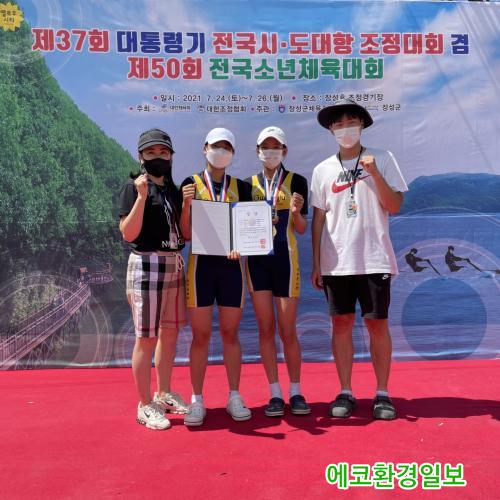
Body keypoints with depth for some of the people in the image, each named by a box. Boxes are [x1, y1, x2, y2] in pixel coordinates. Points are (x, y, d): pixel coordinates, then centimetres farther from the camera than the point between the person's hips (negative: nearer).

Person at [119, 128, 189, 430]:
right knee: (147, 337, -3)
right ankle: (145, 406, 10)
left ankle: (164, 394, 28)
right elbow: (128, 234, -13)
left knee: (170, 333, 13)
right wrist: (141, 196, -21)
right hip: (147, 264, -7)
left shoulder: (174, 189, 15)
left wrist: (187, 204, 0)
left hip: (175, 265, 7)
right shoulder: (134, 188, -3)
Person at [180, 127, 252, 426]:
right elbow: (186, 233, -1)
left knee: (230, 333, 8)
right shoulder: (191, 184, 3)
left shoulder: (239, 187, 10)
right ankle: (197, 401, 13)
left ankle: (234, 397, 19)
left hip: (231, 265, 2)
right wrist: (187, 204, -18)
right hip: (201, 264, -2)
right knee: (201, 336, 2)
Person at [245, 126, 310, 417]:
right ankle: (275, 394, 15)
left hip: (285, 258, -2)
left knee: (287, 330, 2)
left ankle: (296, 392, 18)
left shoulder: (297, 181, 3)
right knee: (266, 328, 5)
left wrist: (296, 211, -19)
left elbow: (301, 229, 1)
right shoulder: (249, 183, 9)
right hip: (257, 259, 2)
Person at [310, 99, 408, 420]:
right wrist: (315, 264, 6)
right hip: (336, 261, 2)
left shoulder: (382, 160, 4)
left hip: (374, 259, -1)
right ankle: (345, 393, 17)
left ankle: (382, 393, 17)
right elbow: (318, 218, 8)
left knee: (378, 324, 3)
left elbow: (394, 206, -2)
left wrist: (374, 173, -14)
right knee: (342, 324, 6)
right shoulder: (323, 170, 8)